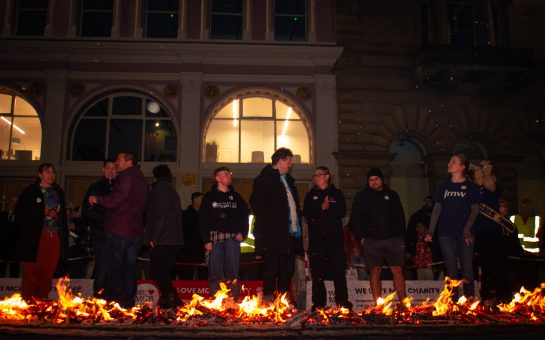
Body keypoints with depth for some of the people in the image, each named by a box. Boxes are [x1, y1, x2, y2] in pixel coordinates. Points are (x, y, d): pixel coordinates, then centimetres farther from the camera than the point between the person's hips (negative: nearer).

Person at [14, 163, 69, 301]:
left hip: (54, 237, 4)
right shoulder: (30, 191, 2)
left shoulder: (58, 192, 16)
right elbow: (20, 213, -3)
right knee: (32, 272, -2)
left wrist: (64, 236, 10)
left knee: (48, 272, 5)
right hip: (35, 238, -4)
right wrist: (28, 230, -8)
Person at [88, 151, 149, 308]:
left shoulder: (126, 177, -8)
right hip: (136, 231, 8)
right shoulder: (142, 180, 18)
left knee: (114, 267, 0)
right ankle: (129, 300, 12)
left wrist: (97, 199, -5)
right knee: (129, 268, 11)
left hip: (119, 230, -8)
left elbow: (115, 199, -19)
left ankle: (116, 300, 0)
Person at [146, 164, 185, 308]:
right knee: (165, 270, 13)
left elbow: (157, 215, -15)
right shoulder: (173, 192, 19)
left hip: (163, 239, -8)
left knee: (155, 269, -4)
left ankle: (170, 295, -15)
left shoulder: (159, 189, -6)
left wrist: (153, 237, -14)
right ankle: (170, 297, 10)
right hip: (175, 239, 8)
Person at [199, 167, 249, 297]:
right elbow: (203, 220, -1)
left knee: (232, 270, 1)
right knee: (216, 272, -1)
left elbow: (244, 216, 13)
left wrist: (242, 233, -2)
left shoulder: (236, 197, 15)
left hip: (232, 238, 2)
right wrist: (206, 240, -9)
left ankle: (233, 298, 7)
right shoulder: (209, 197, 5)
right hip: (215, 238, -2)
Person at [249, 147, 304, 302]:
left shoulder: (288, 180, 24)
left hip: (290, 232, 8)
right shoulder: (264, 179, -2)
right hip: (272, 233, -8)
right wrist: (269, 221, -15)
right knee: (272, 266, -6)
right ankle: (269, 299, 1)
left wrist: (297, 224, 15)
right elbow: (256, 203, -11)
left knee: (288, 268, 9)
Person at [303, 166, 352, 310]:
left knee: (339, 270, -6)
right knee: (317, 272, -1)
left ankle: (343, 302, 0)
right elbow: (306, 213, 3)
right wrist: (321, 208, -9)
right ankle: (318, 303, 5)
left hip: (335, 235, -1)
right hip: (316, 237, 1)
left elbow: (342, 212, 1)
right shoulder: (310, 195, 18)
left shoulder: (337, 193, 14)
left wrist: (328, 208, -10)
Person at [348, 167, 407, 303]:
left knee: (397, 271, -3)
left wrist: (401, 237, 5)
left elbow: (400, 217, 15)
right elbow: (354, 219, 7)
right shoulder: (361, 196, 9)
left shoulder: (392, 195, 14)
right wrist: (361, 237, -2)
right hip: (372, 241, -1)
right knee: (375, 271, -1)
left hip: (393, 240, 1)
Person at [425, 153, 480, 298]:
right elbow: (437, 209, 8)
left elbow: (475, 210, 1)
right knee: (451, 269, 3)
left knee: (467, 268, 1)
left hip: (464, 234, -2)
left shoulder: (470, 187, 4)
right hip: (446, 233, 2)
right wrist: (431, 231, 1)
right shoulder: (444, 186, 11)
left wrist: (467, 229, -12)